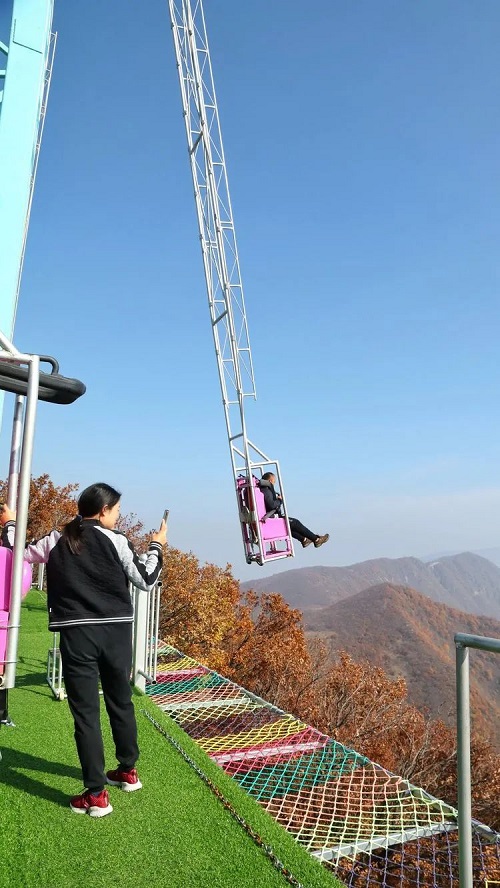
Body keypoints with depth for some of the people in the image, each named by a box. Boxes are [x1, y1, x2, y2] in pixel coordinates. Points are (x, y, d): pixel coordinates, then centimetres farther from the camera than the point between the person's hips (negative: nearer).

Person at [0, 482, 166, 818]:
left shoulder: (57, 539, 3)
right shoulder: (115, 540, -4)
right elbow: (146, 580, -2)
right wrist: (157, 546, 12)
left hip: (77, 634, 0)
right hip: (116, 631, 0)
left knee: (85, 712, 5)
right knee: (121, 703, 19)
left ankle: (96, 794, 8)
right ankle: (128, 771, 35)